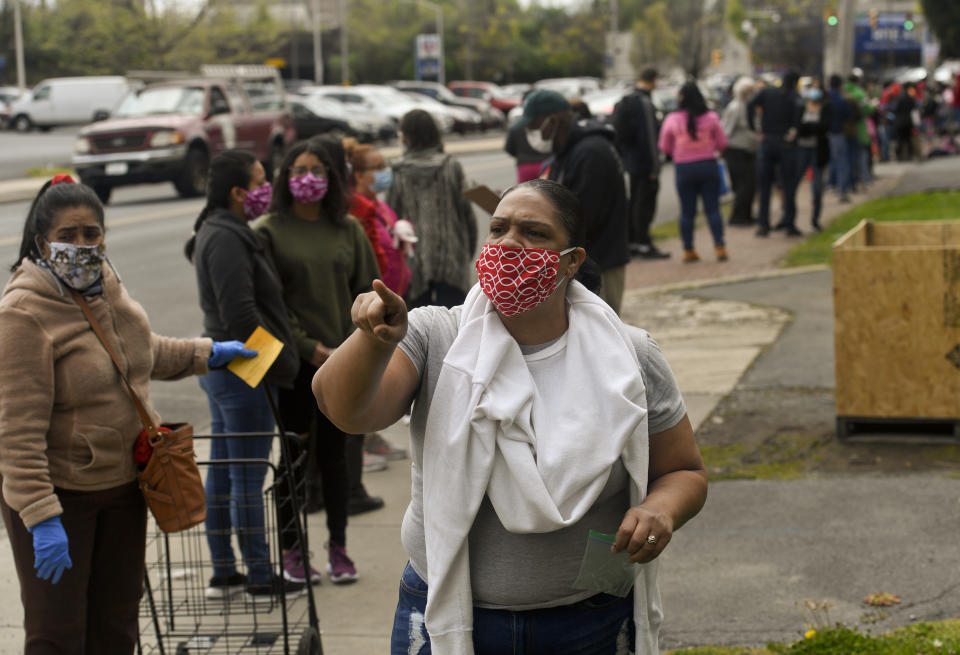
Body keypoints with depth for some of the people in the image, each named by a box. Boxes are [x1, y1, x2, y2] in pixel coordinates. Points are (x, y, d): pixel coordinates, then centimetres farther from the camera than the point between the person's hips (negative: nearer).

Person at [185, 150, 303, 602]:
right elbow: (241, 315, -24)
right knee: (248, 477, -2)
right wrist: (281, 363, -15)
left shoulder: (216, 232, 14)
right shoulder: (226, 239, -18)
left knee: (222, 473, 14)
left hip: (220, 365, 11)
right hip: (244, 372, -11)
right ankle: (260, 579, 6)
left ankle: (223, 573, 23)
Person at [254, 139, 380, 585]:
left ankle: (338, 546, 19)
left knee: (334, 452, 9)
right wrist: (307, 347, -11)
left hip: (343, 360, 3)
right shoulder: (269, 230, -2)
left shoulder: (347, 229, 9)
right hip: (294, 362, -3)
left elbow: (367, 292, 10)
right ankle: (291, 549, 13)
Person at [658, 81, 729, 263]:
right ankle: (720, 246, -1)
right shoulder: (711, 118, -4)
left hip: (684, 168, 0)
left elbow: (665, 147, 3)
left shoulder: (672, 119, -6)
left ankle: (688, 250, 8)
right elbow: (722, 143, 4)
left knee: (687, 211, 6)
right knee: (713, 208, 4)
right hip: (708, 165, 0)